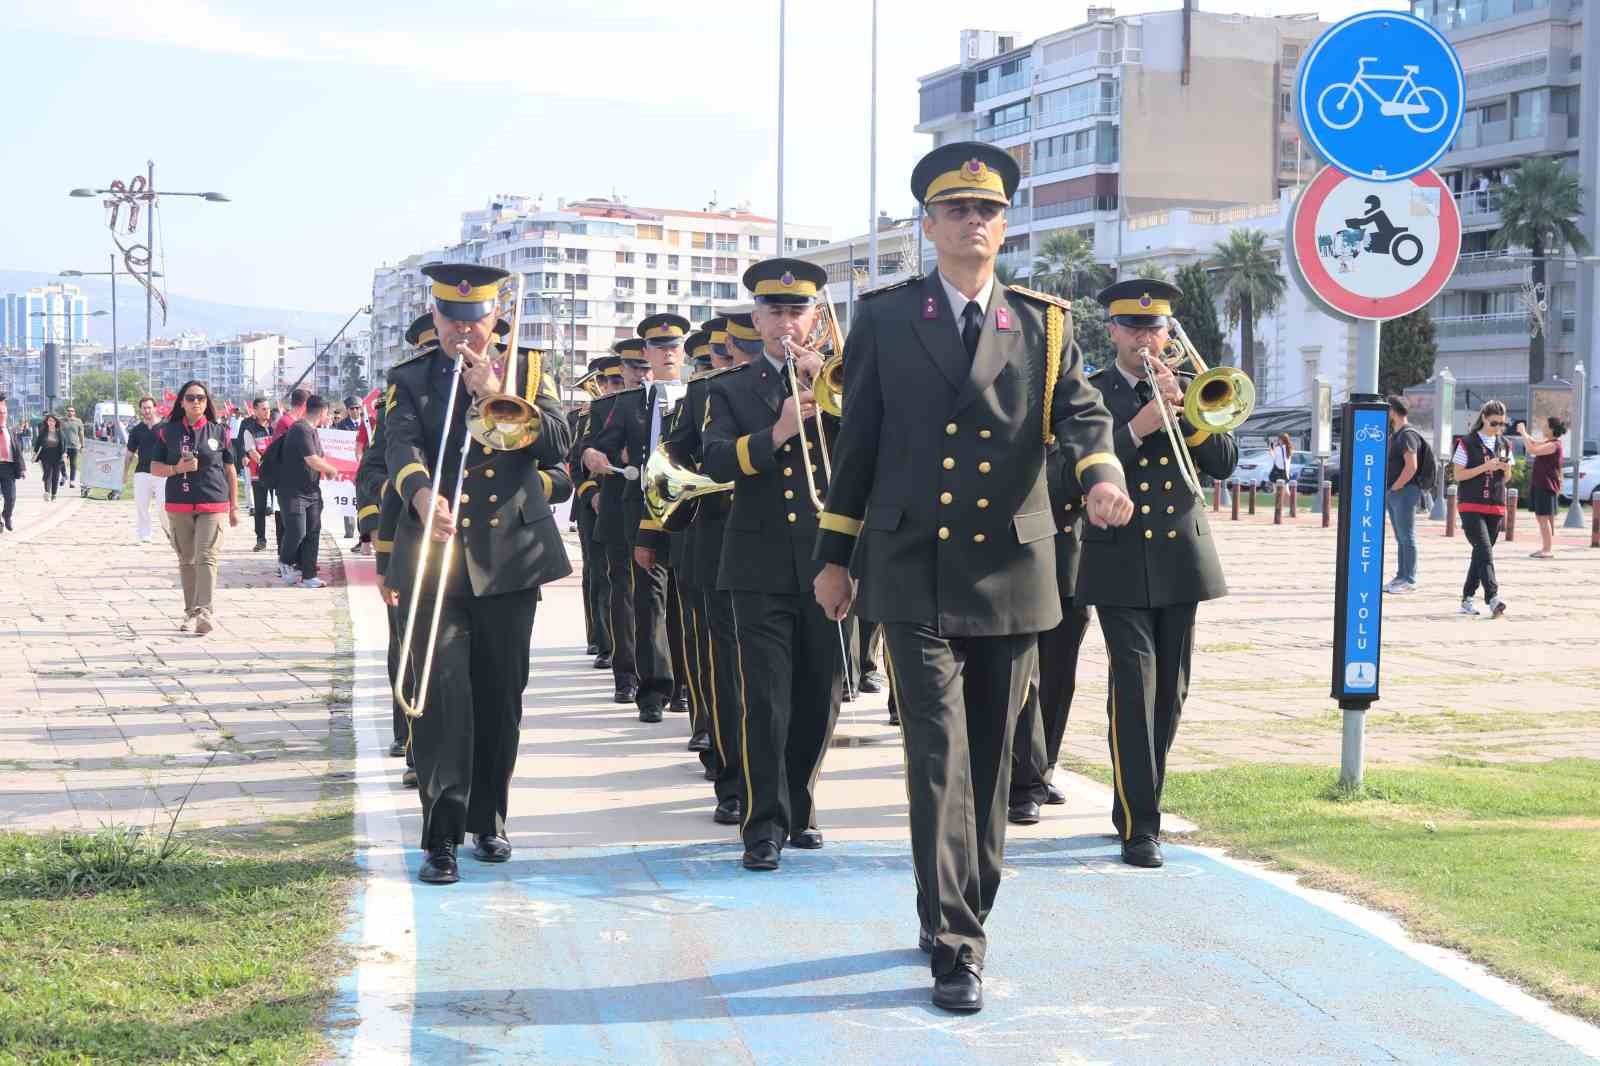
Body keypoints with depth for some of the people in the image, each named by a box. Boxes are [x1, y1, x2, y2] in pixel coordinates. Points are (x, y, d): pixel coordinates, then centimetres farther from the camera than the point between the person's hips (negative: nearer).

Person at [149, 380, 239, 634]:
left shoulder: (219, 432, 5)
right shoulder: (168, 432, 7)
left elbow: (230, 471, 9)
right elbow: (154, 467, 8)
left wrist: (234, 506, 8)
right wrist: (177, 469, -12)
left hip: (213, 505, -2)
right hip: (179, 506, 2)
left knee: (206, 558, -14)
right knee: (186, 561, 8)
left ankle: (206, 612, -20)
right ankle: (191, 612, 16)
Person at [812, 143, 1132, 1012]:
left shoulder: (1043, 325, 8)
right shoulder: (885, 319, 4)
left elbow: (1081, 414, -4)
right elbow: (858, 440, 7)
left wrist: (1102, 474, -26)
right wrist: (835, 554, 7)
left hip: (1011, 574, 3)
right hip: (916, 575, -2)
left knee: (990, 757, 11)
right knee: (938, 756, -9)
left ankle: (960, 912, 26)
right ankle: (954, 946, -7)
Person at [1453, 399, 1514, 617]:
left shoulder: (1505, 445, 12)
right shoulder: (1467, 443, -3)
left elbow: (1506, 478, 18)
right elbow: (1458, 475, -6)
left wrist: (1506, 468, -5)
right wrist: (1485, 467, -17)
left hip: (1496, 506, 5)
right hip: (1471, 506, -5)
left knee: (1481, 553, 8)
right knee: (1484, 550, -17)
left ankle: (1468, 598, 16)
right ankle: (1493, 597, -26)